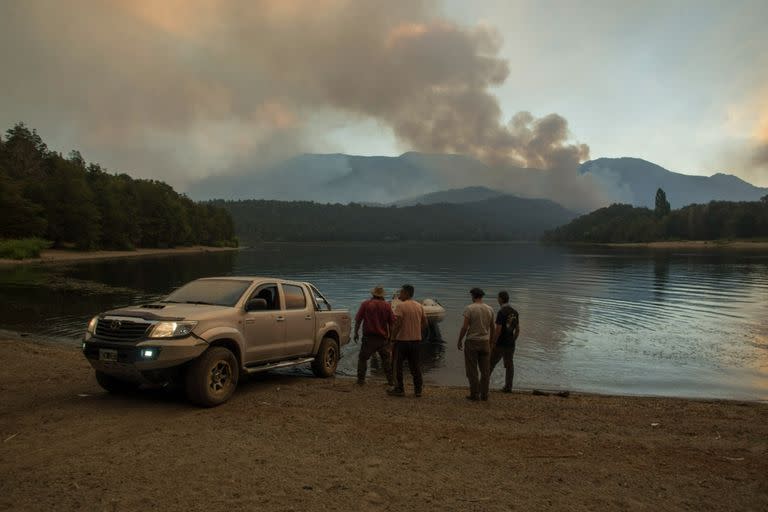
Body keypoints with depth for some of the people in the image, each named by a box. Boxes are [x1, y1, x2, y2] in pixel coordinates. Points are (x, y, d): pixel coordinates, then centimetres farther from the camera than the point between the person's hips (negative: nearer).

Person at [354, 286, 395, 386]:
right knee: (386, 359, 13)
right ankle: (391, 380, 12)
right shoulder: (387, 305, 2)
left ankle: (361, 379, 7)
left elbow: (358, 320, -2)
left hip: (369, 337, -2)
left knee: (363, 358, 10)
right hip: (382, 337, 2)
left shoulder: (365, 304, -2)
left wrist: (356, 332, 7)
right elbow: (392, 322, 4)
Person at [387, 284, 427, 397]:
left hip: (402, 339, -6)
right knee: (415, 366, 12)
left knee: (398, 365, 6)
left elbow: (398, 323, -20)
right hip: (416, 340, 6)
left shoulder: (401, 305, -13)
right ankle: (418, 389, 15)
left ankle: (399, 389, 9)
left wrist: (393, 335, -8)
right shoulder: (419, 306, 8)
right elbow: (425, 323, 10)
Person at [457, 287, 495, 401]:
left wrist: (459, 340, -3)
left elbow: (465, 327, -14)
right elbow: (492, 327, 14)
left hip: (472, 341, -4)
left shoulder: (469, 308, -11)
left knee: (472, 370, 3)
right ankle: (484, 394, 13)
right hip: (485, 342, 4)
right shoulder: (489, 309, 5)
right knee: (485, 370, 10)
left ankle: (474, 394, 4)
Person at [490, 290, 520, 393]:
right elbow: (517, 330, 10)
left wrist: (492, 344, -13)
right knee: (509, 365, 9)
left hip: (500, 344, -6)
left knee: (491, 364, 5)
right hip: (510, 344, 6)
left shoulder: (501, 312, -17)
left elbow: (498, 330, -20)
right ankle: (508, 387, 11)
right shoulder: (515, 312, 5)